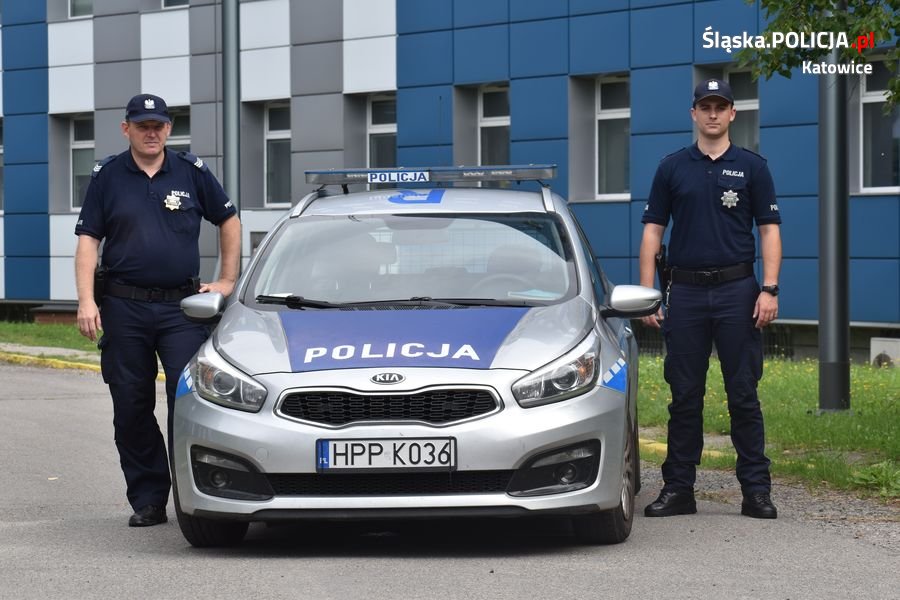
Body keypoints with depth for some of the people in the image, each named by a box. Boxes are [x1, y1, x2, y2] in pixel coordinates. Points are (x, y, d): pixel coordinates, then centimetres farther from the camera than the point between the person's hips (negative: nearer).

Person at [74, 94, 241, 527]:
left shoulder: (192, 173, 6)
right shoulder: (107, 177, 6)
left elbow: (229, 221, 17)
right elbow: (88, 240, 3)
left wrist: (227, 280, 10)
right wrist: (86, 300, -8)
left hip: (181, 305, -1)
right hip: (124, 308, 1)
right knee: (131, 408, 3)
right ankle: (147, 500, 12)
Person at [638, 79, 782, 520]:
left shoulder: (751, 167, 5)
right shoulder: (672, 168, 8)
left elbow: (769, 230, 2)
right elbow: (652, 231, 7)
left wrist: (769, 290, -9)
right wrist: (646, 294, -1)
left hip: (737, 289, -1)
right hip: (685, 291, 1)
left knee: (744, 395, 0)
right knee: (685, 396, 5)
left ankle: (756, 490, 3)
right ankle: (678, 488, 10)